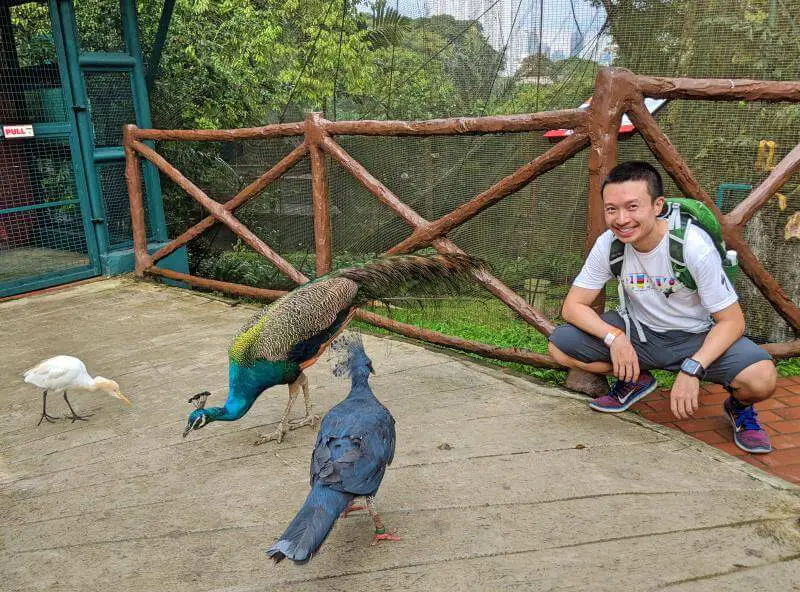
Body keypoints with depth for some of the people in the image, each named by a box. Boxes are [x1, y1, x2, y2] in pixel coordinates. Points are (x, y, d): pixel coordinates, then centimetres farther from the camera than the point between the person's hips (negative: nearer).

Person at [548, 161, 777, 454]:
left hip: (698, 336, -3)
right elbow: (573, 305, -10)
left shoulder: (694, 246, -25)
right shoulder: (608, 244, -15)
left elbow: (731, 320, -18)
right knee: (560, 346, -17)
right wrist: (614, 337, -28)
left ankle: (740, 406, 8)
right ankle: (636, 380, 11)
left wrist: (692, 369, -32)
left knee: (762, 379, -33)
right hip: (638, 331, 4)